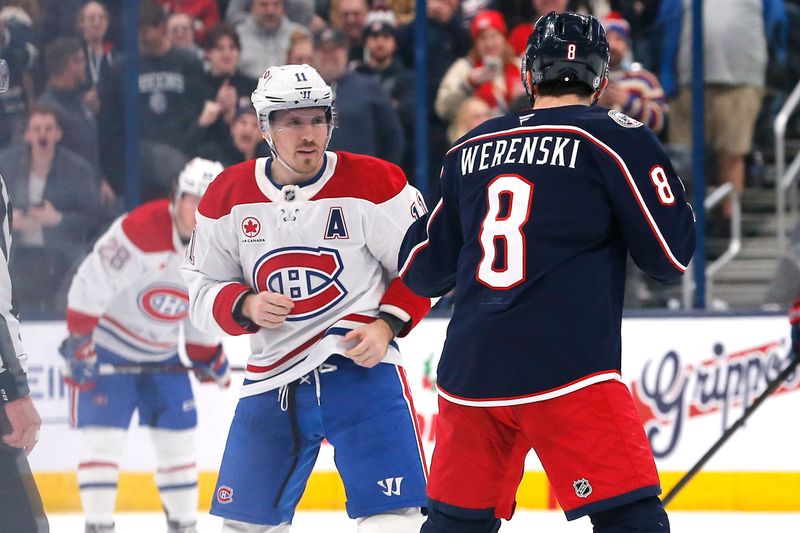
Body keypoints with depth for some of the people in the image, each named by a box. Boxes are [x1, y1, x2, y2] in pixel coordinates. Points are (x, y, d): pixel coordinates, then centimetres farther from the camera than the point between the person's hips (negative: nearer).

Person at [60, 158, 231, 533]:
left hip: (162, 354, 6)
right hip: (109, 345, -6)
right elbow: (90, 284, -25)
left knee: (179, 436, 5)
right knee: (104, 435, -13)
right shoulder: (141, 229, -26)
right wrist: (80, 342, -24)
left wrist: (208, 357, 11)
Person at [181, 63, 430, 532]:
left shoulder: (373, 184, -7)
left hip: (359, 366, -3)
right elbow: (202, 291, 9)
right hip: (272, 377, 3)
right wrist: (244, 307, -11)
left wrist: (388, 324, -12)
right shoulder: (229, 196, 2)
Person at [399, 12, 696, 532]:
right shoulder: (617, 137, -2)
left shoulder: (469, 150, 14)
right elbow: (671, 255, -1)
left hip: (469, 373, 5)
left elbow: (423, 271, 22)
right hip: (567, 372, -5)